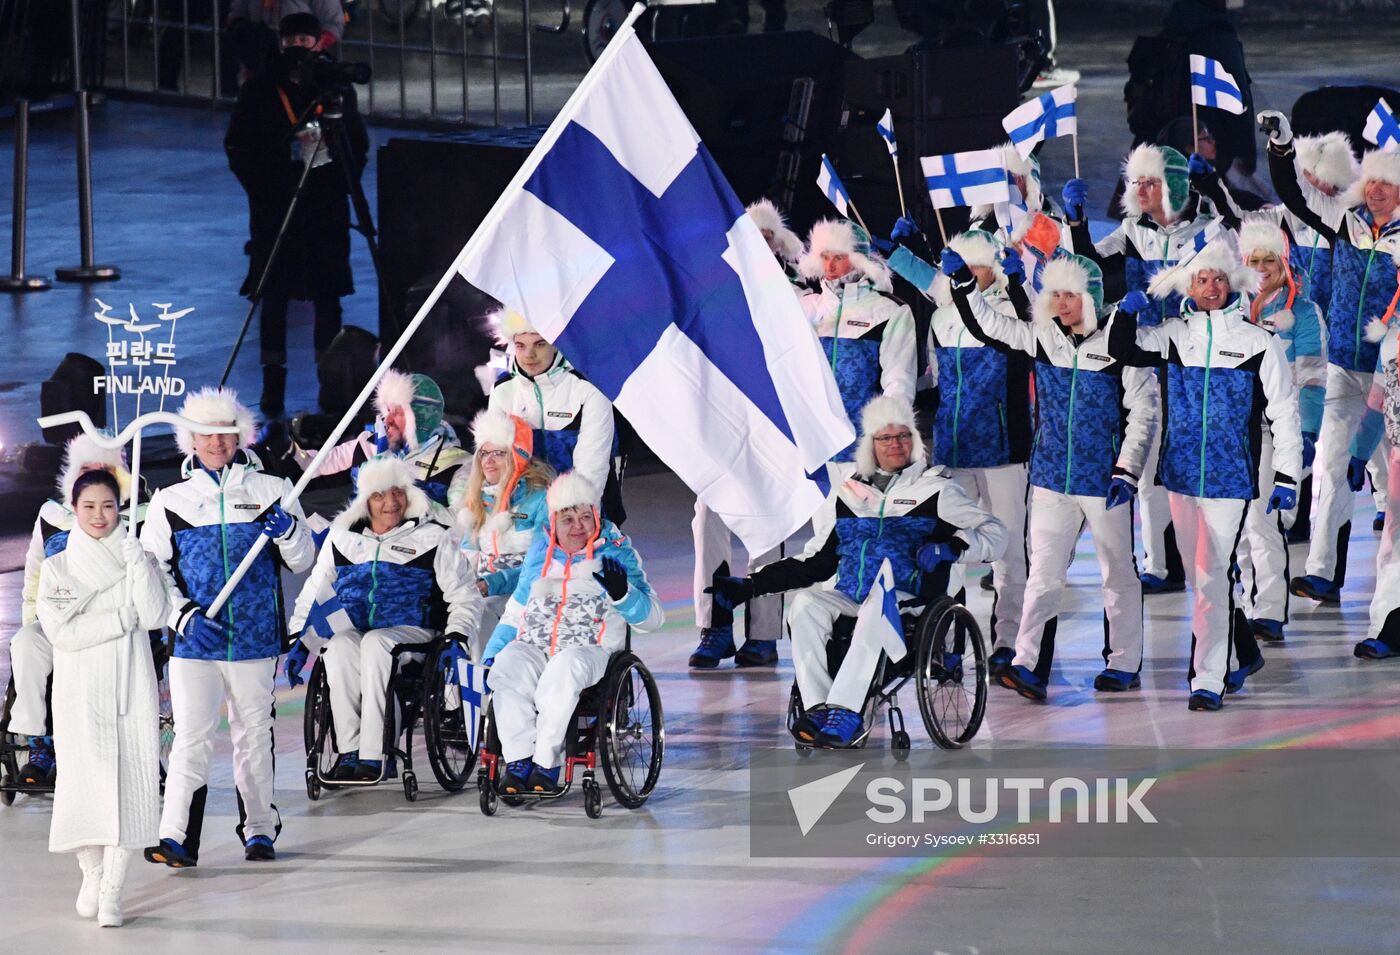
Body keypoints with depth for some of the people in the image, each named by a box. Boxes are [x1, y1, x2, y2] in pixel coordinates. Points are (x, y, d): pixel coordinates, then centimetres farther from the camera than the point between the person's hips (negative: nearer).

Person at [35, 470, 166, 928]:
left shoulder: (138, 561, 9)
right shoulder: (56, 568, 7)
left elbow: (153, 615, -7)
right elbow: (61, 632, -7)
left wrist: (133, 556, -11)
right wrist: (124, 617, -11)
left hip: (130, 686, 0)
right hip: (79, 689, 0)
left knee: (129, 779, -9)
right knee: (84, 777, -7)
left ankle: (113, 889, -7)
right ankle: (91, 873, 15)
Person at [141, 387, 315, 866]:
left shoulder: (272, 491, 7)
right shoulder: (171, 502, 5)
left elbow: (303, 561, 9)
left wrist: (288, 532, -13)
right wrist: (185, 616, -11)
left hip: (255, 638, 1)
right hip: (194, 641, -1)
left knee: (254, 733, 11)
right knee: (191, 736, -11)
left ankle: (258, 828, 23)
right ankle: (176, 838, -15)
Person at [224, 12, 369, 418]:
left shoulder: (336, 88, 4)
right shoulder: (260, 90, 1)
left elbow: (359, 142, 12)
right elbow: (237, 146, 5)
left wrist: (344, 182, 0)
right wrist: (261, 187, -4)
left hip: (326, 205, 1)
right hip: (275, 207, -1)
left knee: (327, 292, 2)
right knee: (273, 293, -1)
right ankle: (273, 382, 2)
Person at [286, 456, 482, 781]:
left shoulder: (433, 537, 9)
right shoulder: (342, 537, 17)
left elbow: (464, 595, 8)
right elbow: (314, 594, 22)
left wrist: (456, 637, -9)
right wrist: (300, 643, 10)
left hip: (411, 632, -3)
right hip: (353, 629, 3)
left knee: (375, 643, -37)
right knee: (339, 647, -33)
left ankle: (374, 755, -39)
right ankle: (349, 751, -33)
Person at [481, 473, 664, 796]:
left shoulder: (617, 553, 7)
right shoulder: (541, 552, 17)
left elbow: (652, 618, 3)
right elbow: (516, 611, 25)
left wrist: (622, 593, -16)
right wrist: (491, 656, 15)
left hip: (590, 649, -3)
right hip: (534, 646, 3)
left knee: (565, 669, -38)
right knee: (508, 668, -31)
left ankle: (547, 763, -32)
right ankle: (518, 760, -32)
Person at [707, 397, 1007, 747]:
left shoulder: (935, 489, 11)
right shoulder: (847, 489, 21)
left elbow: (994, 533, 7)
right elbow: (817, 558, 24)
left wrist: (952, 547, -14)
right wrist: (750, 585, 15)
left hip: (907, 598, -4)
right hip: (846, 595, 4)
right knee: (805, 603, -26)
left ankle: (843, 714, -44)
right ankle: (817, 707, -35)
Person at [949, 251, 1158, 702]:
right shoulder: (1043, 336, 4)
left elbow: (1143, 411, -7)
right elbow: (987, 325, 9)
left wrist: (1127, 469, -13)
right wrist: (963, 283, -5)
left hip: (1103, 478, -4)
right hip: (1052, 477, 4)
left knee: (1118, 571, 8)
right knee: (1044, 572, -4)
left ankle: (1123, 664, 19)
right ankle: (1030, 667, -10)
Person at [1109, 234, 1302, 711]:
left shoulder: (1260, 342, -3)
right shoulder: (1172, 335, 6)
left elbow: (1284, 415, 0)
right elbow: (1122, 352, 13)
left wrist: (1287, 479, -4)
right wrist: (1127, 313, -6)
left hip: (1230, 477, -4)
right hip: (1180, 474, 5)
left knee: (1214, 577, -12)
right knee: (1200, 576, 14)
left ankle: (1208, 679, -10)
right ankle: (1242, 654, 33)